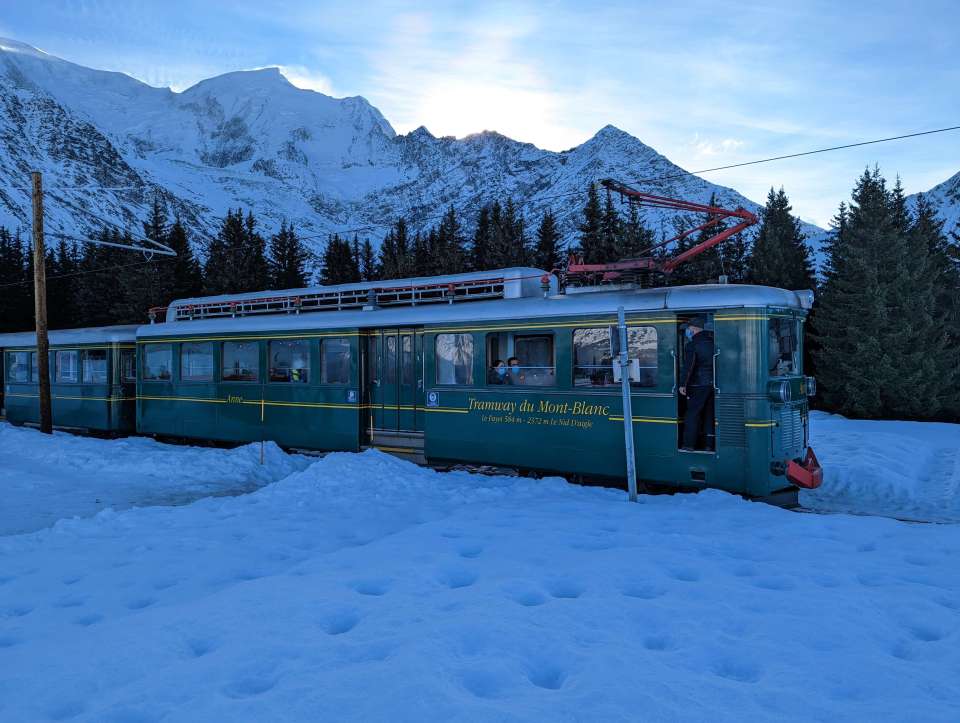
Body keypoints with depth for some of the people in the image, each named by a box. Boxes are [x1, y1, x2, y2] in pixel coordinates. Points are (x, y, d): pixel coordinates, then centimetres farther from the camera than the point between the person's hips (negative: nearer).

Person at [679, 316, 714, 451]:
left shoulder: (692, 345, -11)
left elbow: (688, 366, -18)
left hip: (699, 384, -6)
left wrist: (683, 384, -16)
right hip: (714, 383, 6)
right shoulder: (712, 341, 8)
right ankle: (710, 444, 15)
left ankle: (689, 444, -1)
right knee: (710, 414, 11)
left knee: (692, 413, 0)